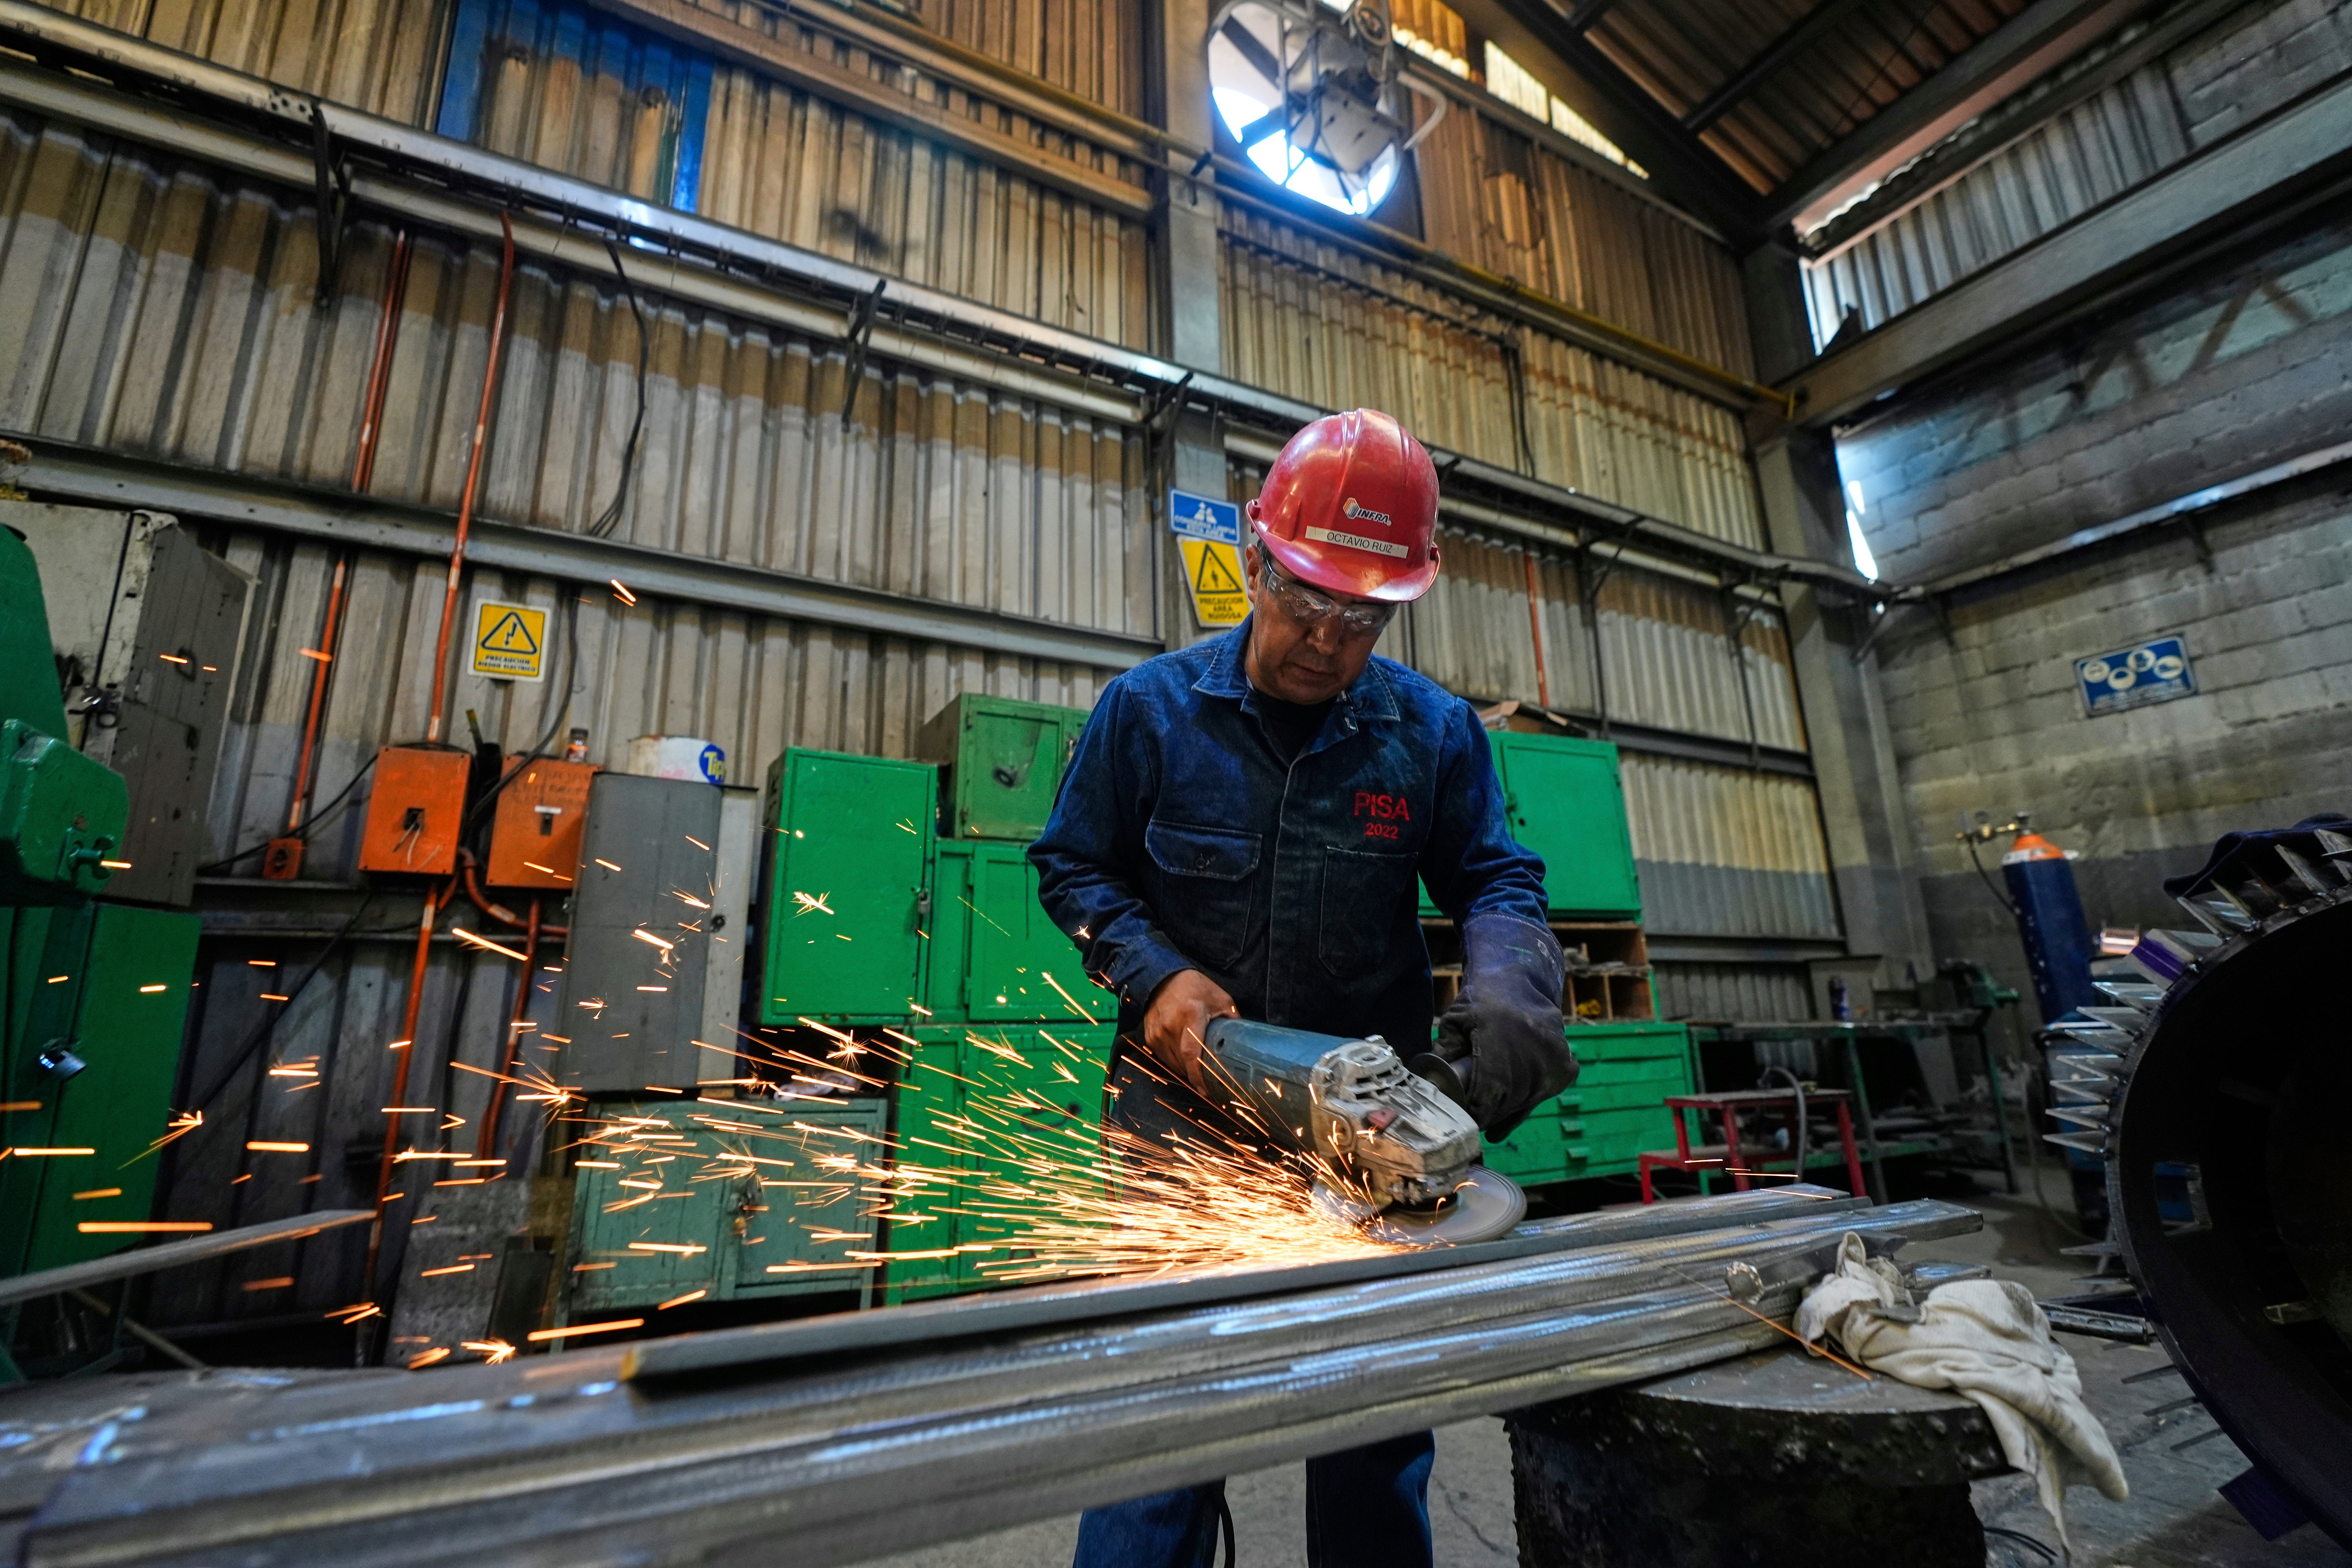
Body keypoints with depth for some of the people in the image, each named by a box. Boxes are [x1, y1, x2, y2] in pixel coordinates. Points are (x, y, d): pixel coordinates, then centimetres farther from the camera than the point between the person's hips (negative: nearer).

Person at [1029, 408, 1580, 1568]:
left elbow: (1496, 882, 5)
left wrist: (1506, 986, -17)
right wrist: (1156, 973, -13)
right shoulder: (1150, 708, -6)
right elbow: (1073, 866, 2)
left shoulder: (1434, 731, -2)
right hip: (1184, 1103, -1)